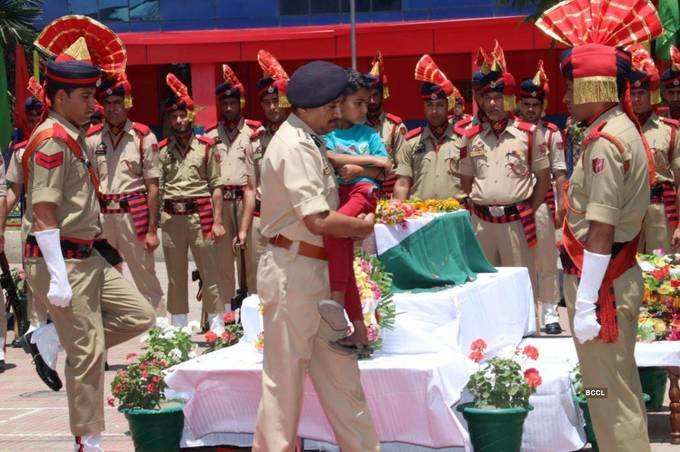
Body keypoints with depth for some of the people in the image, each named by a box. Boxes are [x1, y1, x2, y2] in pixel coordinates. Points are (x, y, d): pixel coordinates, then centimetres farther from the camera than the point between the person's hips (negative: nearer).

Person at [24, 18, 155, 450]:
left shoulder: (75, 137, 14)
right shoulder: (51, 141, -17)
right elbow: (43, 215, -21)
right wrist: (58, 278, -24)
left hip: (88, 258, 9)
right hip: (62, 261, -9)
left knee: (140, 315, 9)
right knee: (89, 354, -4)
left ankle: (56, 343, 15)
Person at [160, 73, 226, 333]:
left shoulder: (206, 147, 3)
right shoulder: (162, 150, 8)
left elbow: (216, 187, 1)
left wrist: (218, 221, -5)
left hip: (200, 214, -2)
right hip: (171, 216, 2)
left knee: (209, 272, -1)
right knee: (175, 276, 9)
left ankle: (217, 327, 6)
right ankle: (178, 329, 17)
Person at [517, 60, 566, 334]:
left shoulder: (551, 133, 3)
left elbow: (559, 172, 2)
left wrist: (561, 206, -6)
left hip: (542, 202, -2)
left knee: (546, 259, 0)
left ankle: (549, 312, 5)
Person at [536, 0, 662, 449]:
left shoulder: (604, 142, -19)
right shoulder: (624, 130, 12)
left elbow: (601, 231, -23)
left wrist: (585, 305, -22)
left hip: (601, 280, -10)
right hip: (623, 274, 10)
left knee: (610, 398, -4)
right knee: (623, 389, 18)